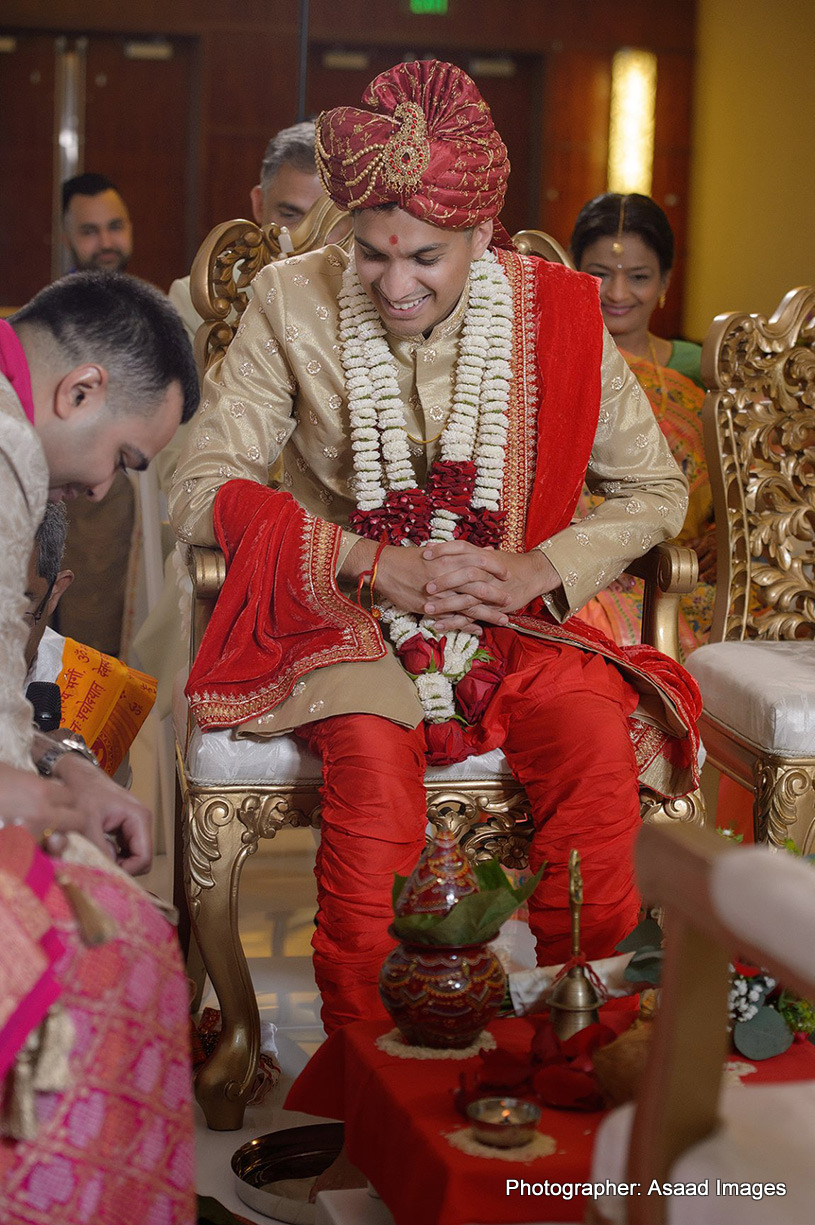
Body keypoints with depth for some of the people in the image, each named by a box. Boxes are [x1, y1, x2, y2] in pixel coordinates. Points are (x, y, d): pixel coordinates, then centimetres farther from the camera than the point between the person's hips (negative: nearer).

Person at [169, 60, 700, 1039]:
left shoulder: (555, 313, 0)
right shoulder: (294, 302, -4)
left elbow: (655, 489, 8)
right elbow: (200, 488, -6)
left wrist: (542, 570, -11)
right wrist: (378, 566, -16)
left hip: (510, 618, 2)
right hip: (344, 617, -1)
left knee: (598, 741, -29)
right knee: (374, 752, -35)